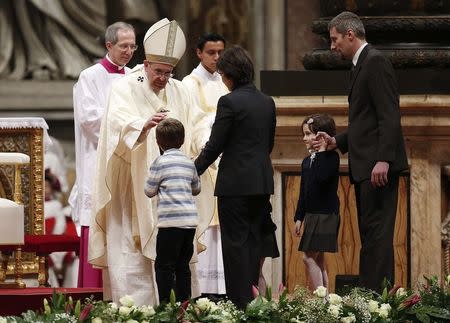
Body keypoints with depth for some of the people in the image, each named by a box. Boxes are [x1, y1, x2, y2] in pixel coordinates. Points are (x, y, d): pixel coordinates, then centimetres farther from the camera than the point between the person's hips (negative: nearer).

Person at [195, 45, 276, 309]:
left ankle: (240, 301, -3)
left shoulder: (229, 102, -13)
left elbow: (215, 146, -12)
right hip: (262, 181, 7)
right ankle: (253, 295, 13)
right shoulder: (267, 102, 9)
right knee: (254, 240, 11)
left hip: (235, 183, -7)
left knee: (236, 241, -2)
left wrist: (193, 172, -1)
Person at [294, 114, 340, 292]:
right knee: (318, 259, 9)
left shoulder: (331, 156, -9)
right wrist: (299, 218, 15)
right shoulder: (307, 162, 15)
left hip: (326, 215, -9)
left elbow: (322, 177, -28)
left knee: (309, 257, -15)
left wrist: (322, 151, -23)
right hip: (311, 215, 9)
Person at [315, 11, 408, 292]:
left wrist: (383, 159, -25)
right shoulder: (362, 65, 21)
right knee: (370, 234, 8)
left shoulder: (376, 62, -10)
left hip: (378, 166, -10)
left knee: (377, 233, -12)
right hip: (364, 167, 10)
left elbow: (389, 116, -18)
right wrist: (337, 141, 17)